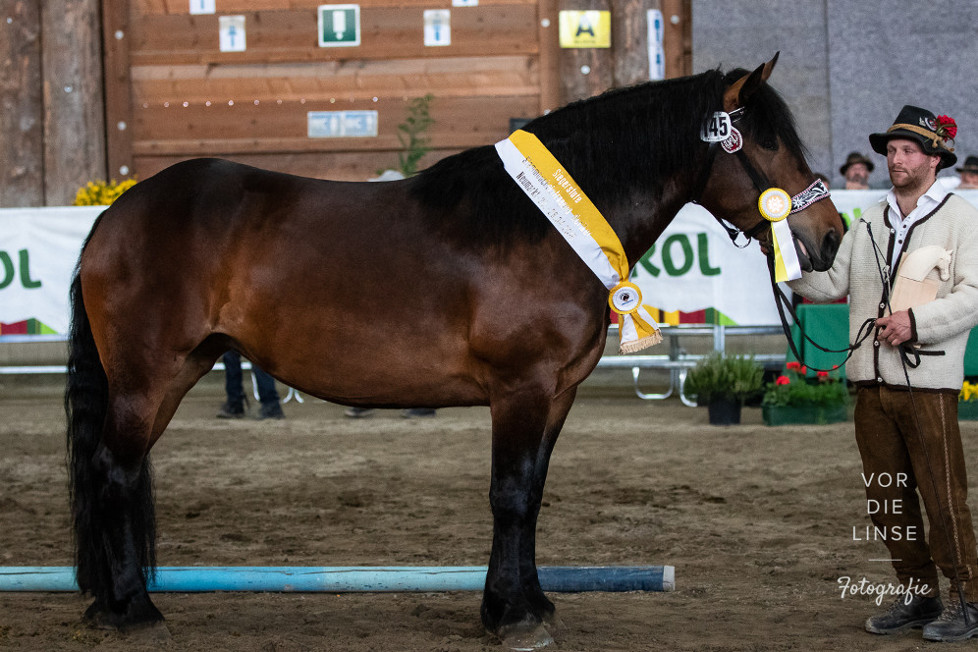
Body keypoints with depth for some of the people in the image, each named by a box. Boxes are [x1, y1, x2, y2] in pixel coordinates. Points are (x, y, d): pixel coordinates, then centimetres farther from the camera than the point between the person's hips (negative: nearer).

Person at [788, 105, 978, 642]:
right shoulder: (868, 223, 16)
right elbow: (831, 284, 14)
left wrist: (918, 321, -21)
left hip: (928, 383, -5)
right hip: (871, 381, 6)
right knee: (885, 499, 9)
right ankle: (918, 596, 21)